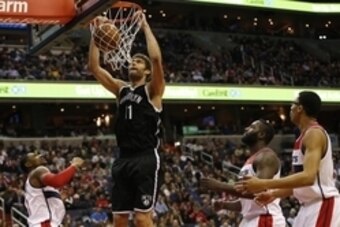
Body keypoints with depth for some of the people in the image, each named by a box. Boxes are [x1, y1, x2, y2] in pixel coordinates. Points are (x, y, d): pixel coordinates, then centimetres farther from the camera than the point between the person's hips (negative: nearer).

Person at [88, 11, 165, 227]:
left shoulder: (152, 90, 1)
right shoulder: (121, 89, 16)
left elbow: (156, 58, -16)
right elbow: (94, 67, 12)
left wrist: (145, 26, -9)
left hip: (146, 159, -6)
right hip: (123, 159, 6)